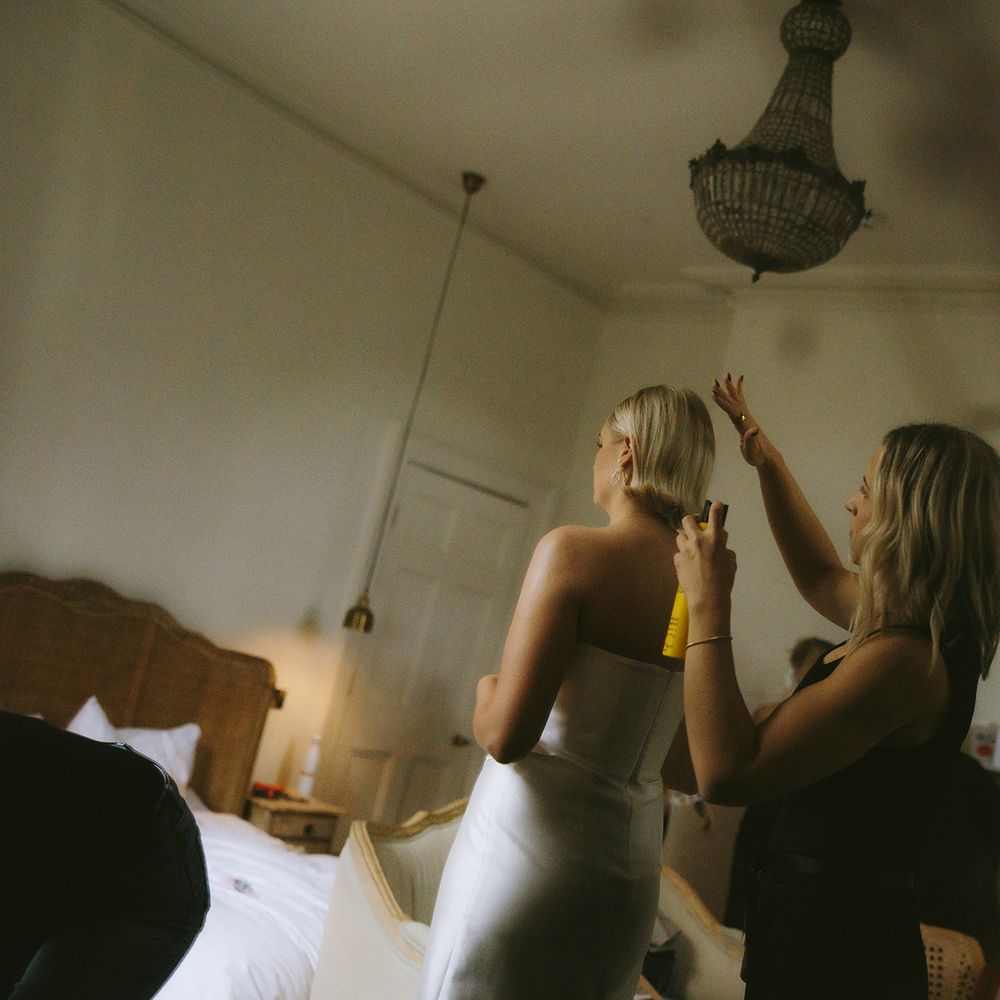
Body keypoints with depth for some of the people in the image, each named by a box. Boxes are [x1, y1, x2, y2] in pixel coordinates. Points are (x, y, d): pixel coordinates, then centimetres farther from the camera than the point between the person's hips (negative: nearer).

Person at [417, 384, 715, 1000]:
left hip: (533, 845, -6)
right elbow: (691, 771, 11)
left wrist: (487, 690, 1)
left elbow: (505, 736, -20)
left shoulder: (575, 550, -15)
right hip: (632, 873, 6)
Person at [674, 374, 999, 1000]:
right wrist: (765, 459, 23)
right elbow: (821, 577, 23)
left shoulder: (902, 660, -26)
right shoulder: (930, 638, 3)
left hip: (827, 947, -9)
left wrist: (708, 606, -24)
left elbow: (727, 772, -30)